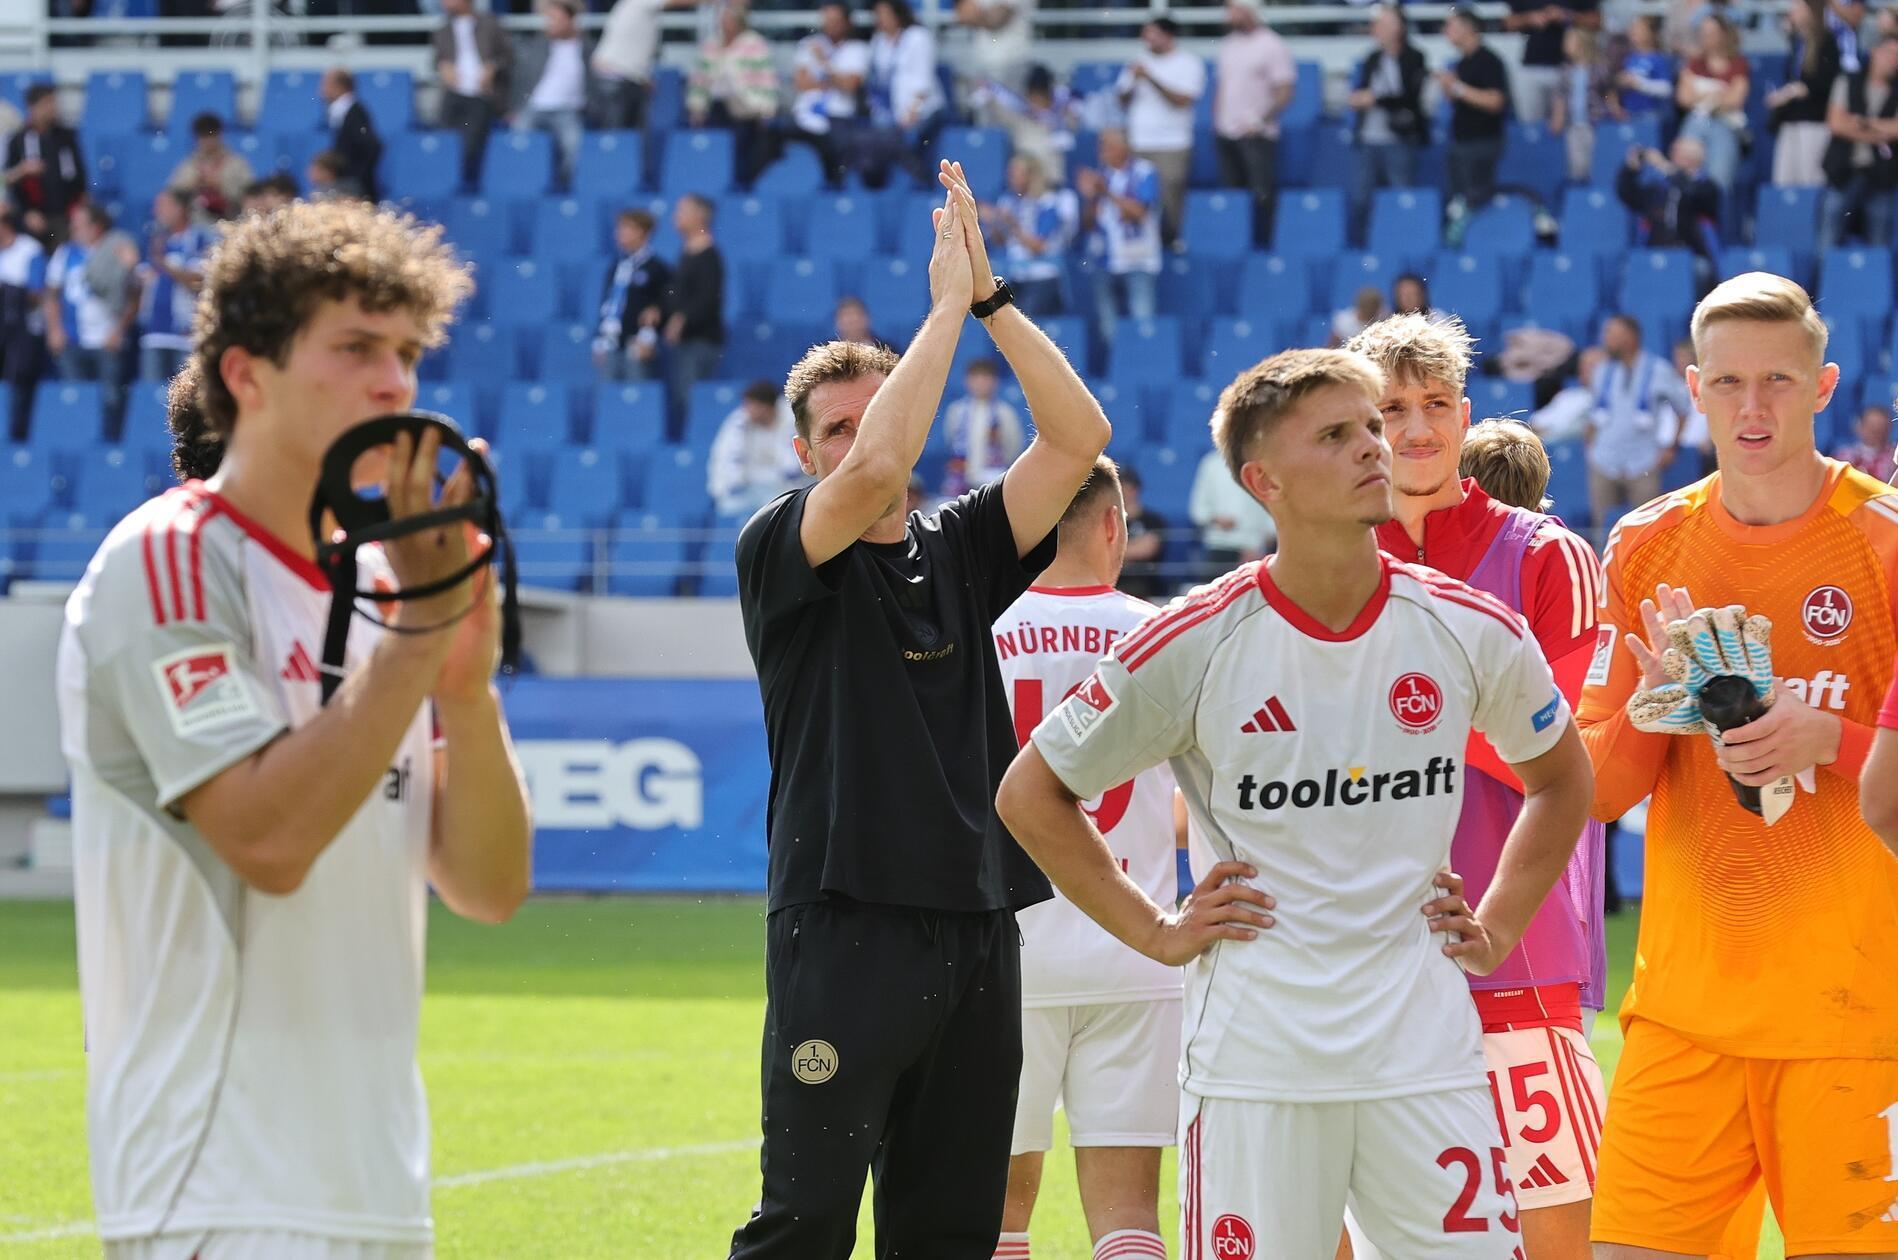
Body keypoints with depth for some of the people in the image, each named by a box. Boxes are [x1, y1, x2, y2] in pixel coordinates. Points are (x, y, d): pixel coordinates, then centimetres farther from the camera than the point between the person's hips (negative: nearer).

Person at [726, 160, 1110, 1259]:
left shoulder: (962, 550, 15)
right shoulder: (781, 553, 1)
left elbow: (1079, 437, 5)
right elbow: (874, 468, -18)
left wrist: (992, 296, -2)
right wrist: (946, 306, -11)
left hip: (977, 923, 5)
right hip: (845, 924, -5)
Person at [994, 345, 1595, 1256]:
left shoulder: (1472, 631, 1)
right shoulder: (1194, 645, -6)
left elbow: (1560, 778, 22)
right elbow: (1032, 793, 5)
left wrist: (1499, 929, 11)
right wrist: (1153, 932, 1)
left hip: (1426, 1055, 2)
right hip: (1255, 1067, -2)